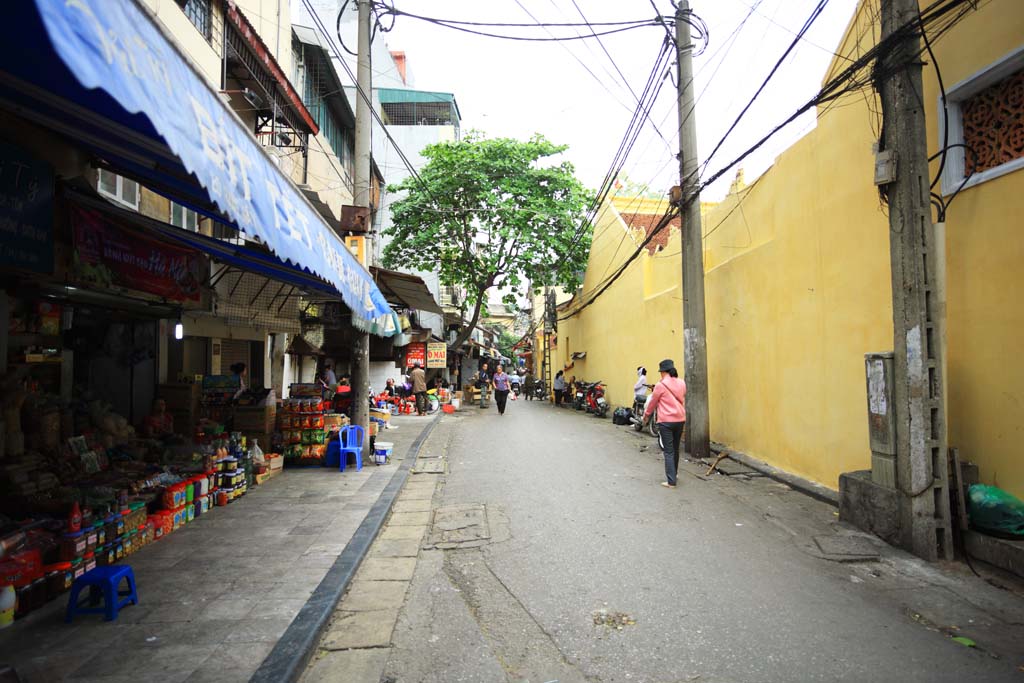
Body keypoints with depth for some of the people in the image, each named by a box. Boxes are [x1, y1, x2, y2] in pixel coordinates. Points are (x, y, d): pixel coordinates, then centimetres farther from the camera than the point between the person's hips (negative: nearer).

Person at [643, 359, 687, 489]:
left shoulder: (661, 385, -11)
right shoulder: (682, 384, 5)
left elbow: (652, 402, 0)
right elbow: (682, 401, 15)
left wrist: (646, 415, 16)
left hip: (666, 421, -5)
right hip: (680, 420, 5)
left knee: (669, 451, -1)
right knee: (675, 449, 19)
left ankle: (671, 481, -2)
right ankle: (673, 474, 34)